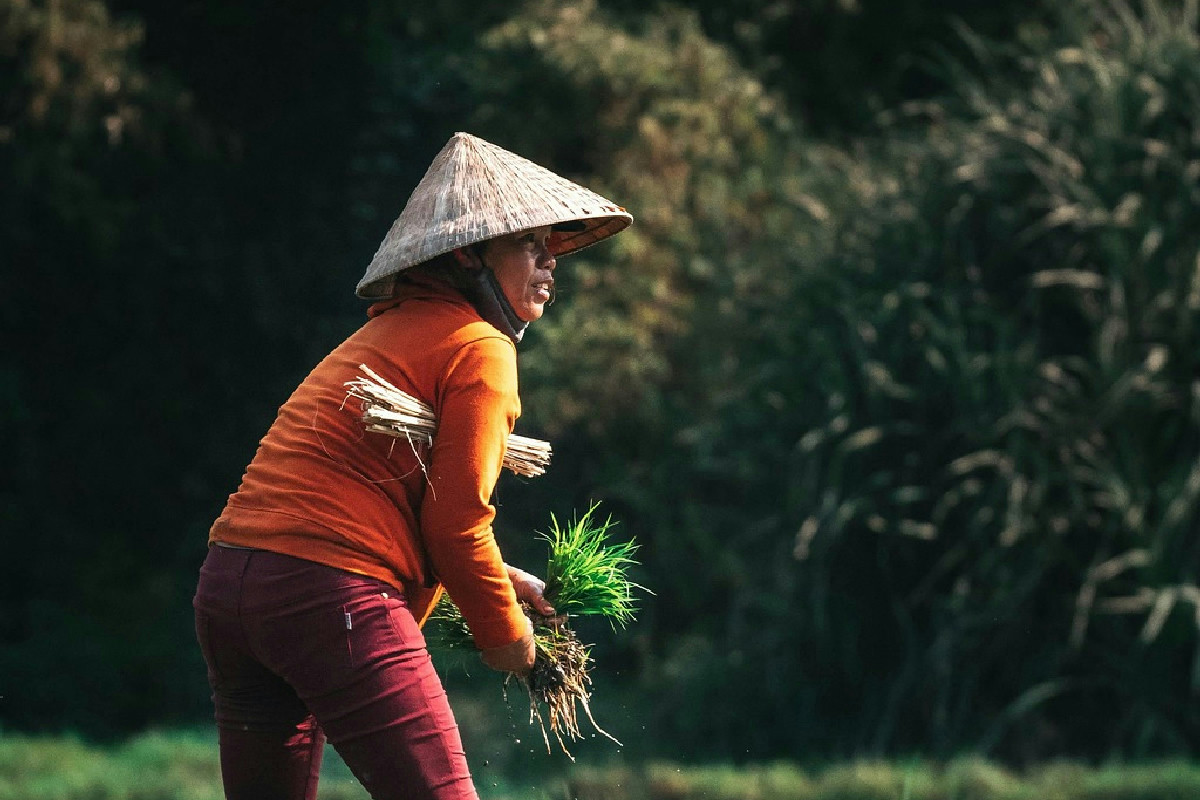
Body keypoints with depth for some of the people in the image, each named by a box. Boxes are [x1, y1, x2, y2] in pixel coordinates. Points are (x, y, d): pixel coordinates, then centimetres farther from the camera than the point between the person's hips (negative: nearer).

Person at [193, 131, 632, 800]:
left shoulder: (386, 332, 25)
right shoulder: (478, 348, -3)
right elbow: (454, 523, -7)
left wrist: (501, 579, 27)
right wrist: (505, 632, 8)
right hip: (335, 595, -10)